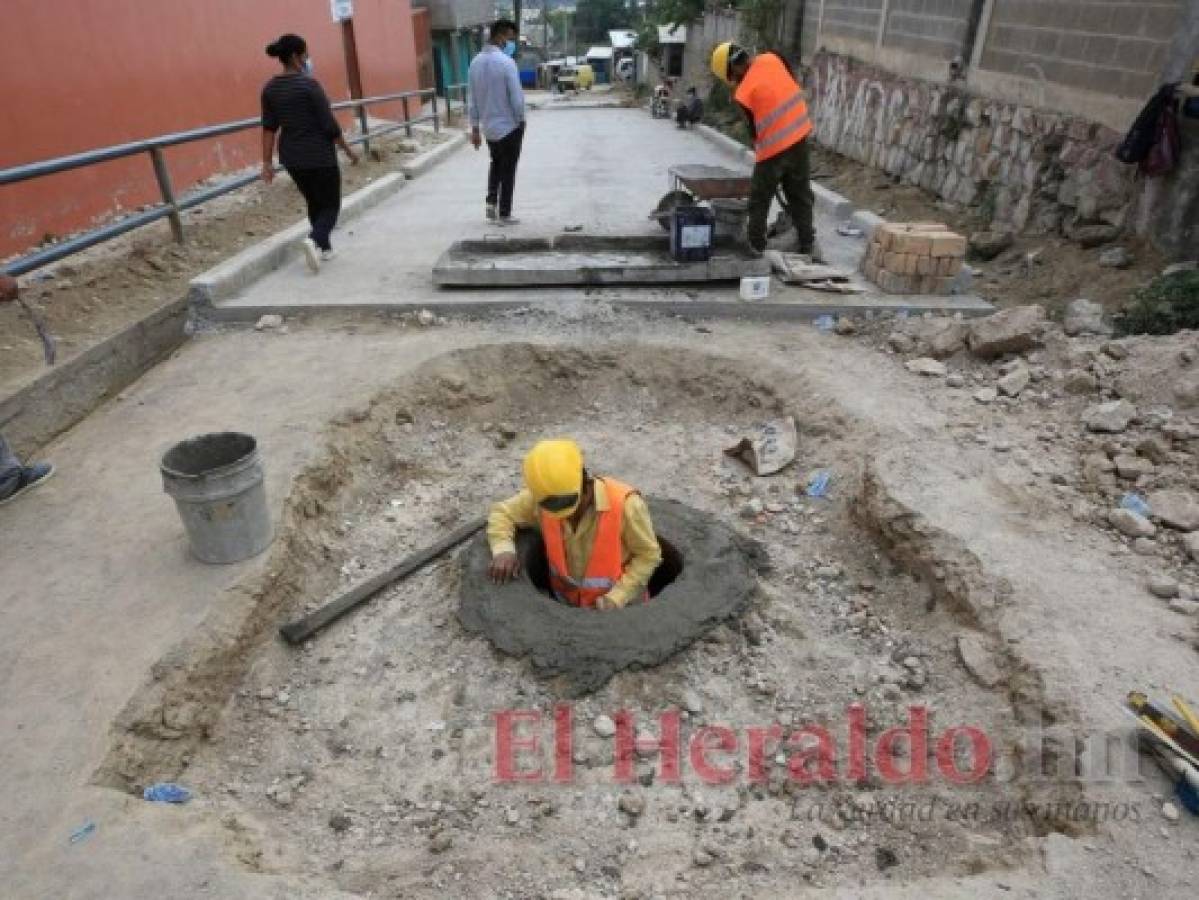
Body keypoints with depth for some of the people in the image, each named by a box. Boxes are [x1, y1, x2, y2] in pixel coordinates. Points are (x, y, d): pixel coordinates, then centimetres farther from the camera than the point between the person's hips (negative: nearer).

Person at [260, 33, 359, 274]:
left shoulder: (270, 88, 3)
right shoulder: (309, 84, -15)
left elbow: (269, 127, 3)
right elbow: (330, 125, -15)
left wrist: (267, 162, 4)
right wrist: (349, 151, -3)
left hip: (290, 156, 7)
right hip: (319, 155, -6)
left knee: (314, 202, 23)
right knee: (331, 205, 3)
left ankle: (325, 248, 29)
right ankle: (314, 239, -24)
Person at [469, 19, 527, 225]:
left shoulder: (475, 62, 3)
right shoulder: (506, 62, -17)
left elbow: (473, 99, 6)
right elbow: (517, 98, -18)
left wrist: (475, 128, 11)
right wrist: (520, 120, -1)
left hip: (488, 127, 6)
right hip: (509, 125, -6)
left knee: (496, 164, 25)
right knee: (508, 170, 5)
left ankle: (491, 202, 11)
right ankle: (504, 214, 8)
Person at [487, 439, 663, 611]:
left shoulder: (624, 504, -25)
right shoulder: (540, 498, -15)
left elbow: (648, 555, -13)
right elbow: (502, 513, 1)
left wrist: (615, 598, -21)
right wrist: (504, 550, -18)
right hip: (567, 602, 3)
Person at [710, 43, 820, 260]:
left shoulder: (743, 93, -11)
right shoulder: (772, 59, 1)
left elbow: (754, 128, -2)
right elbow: (793, 88, 11)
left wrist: (760, 146, 15)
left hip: (774, 148, -6)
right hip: (800, 137, 6)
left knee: (759, 201, 9)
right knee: (801, 197, 13)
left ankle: (755, 247, 15)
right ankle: (808, 246, 15)